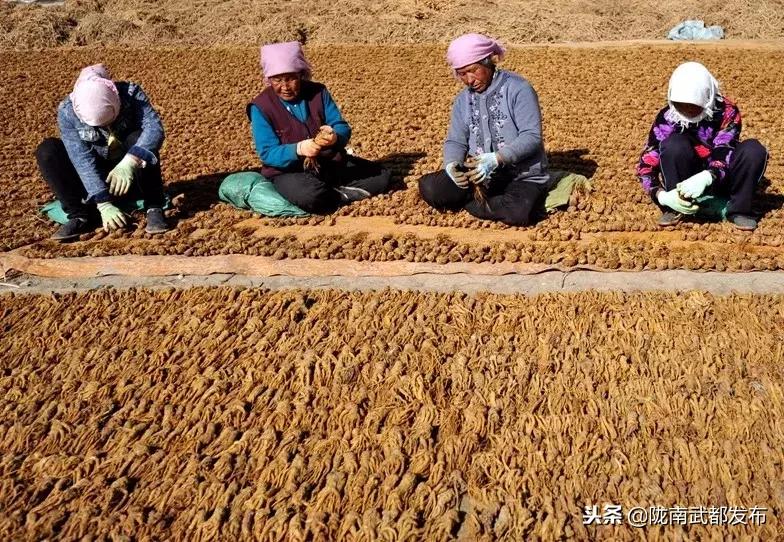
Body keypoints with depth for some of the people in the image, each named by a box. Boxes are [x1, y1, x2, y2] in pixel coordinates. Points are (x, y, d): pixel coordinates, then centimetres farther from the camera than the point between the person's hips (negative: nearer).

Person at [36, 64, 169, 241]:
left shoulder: (131, 94, -22)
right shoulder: (67, 112, -21)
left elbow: (154, 128, -37)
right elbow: (82, 160, -27)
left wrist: (129, 163, -52)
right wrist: (103, 204, -36)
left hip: (132, 174, -1)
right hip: (93, 179, 1)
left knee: (139, 139, -32)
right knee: (47, 150, -21)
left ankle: (154, 208, -26)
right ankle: (80, 215, -22)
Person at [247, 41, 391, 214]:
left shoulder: (318, 92, 0)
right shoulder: (261, 107, -9)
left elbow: (343, 128, -5)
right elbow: (268, 153, -15)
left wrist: (335, 137, -31)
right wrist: (298, 149, -35)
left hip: (330, 163, 4)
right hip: (288, 171, -4)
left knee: (381, 176, -7)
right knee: (311, 197, -39)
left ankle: (331, 195, -11)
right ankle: (336, 195, -8)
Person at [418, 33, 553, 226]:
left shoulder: (518, 89, -9)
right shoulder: (463, 100, 10)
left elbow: (532, 136, -17)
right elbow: (455, 141, 5)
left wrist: (496, 159, -31)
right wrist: (451, 164, -20)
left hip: (523, 176, -4)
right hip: (481, 176, 4)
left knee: (518, 213, -37)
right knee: (429, 187, -19)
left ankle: (470, 202, -8)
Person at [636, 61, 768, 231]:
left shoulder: (726, 111, -17)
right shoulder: (667, 118, -17)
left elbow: (725, 154, -27)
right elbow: (646, 163, -19)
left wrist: (706, 178, -49)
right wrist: (662, 196, -37)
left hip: (720, 179, 1)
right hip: (686, 181, 0)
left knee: (753, 149, -26)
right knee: (674, 145, -30)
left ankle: (739, 210, -15)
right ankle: (675, 209, -19)